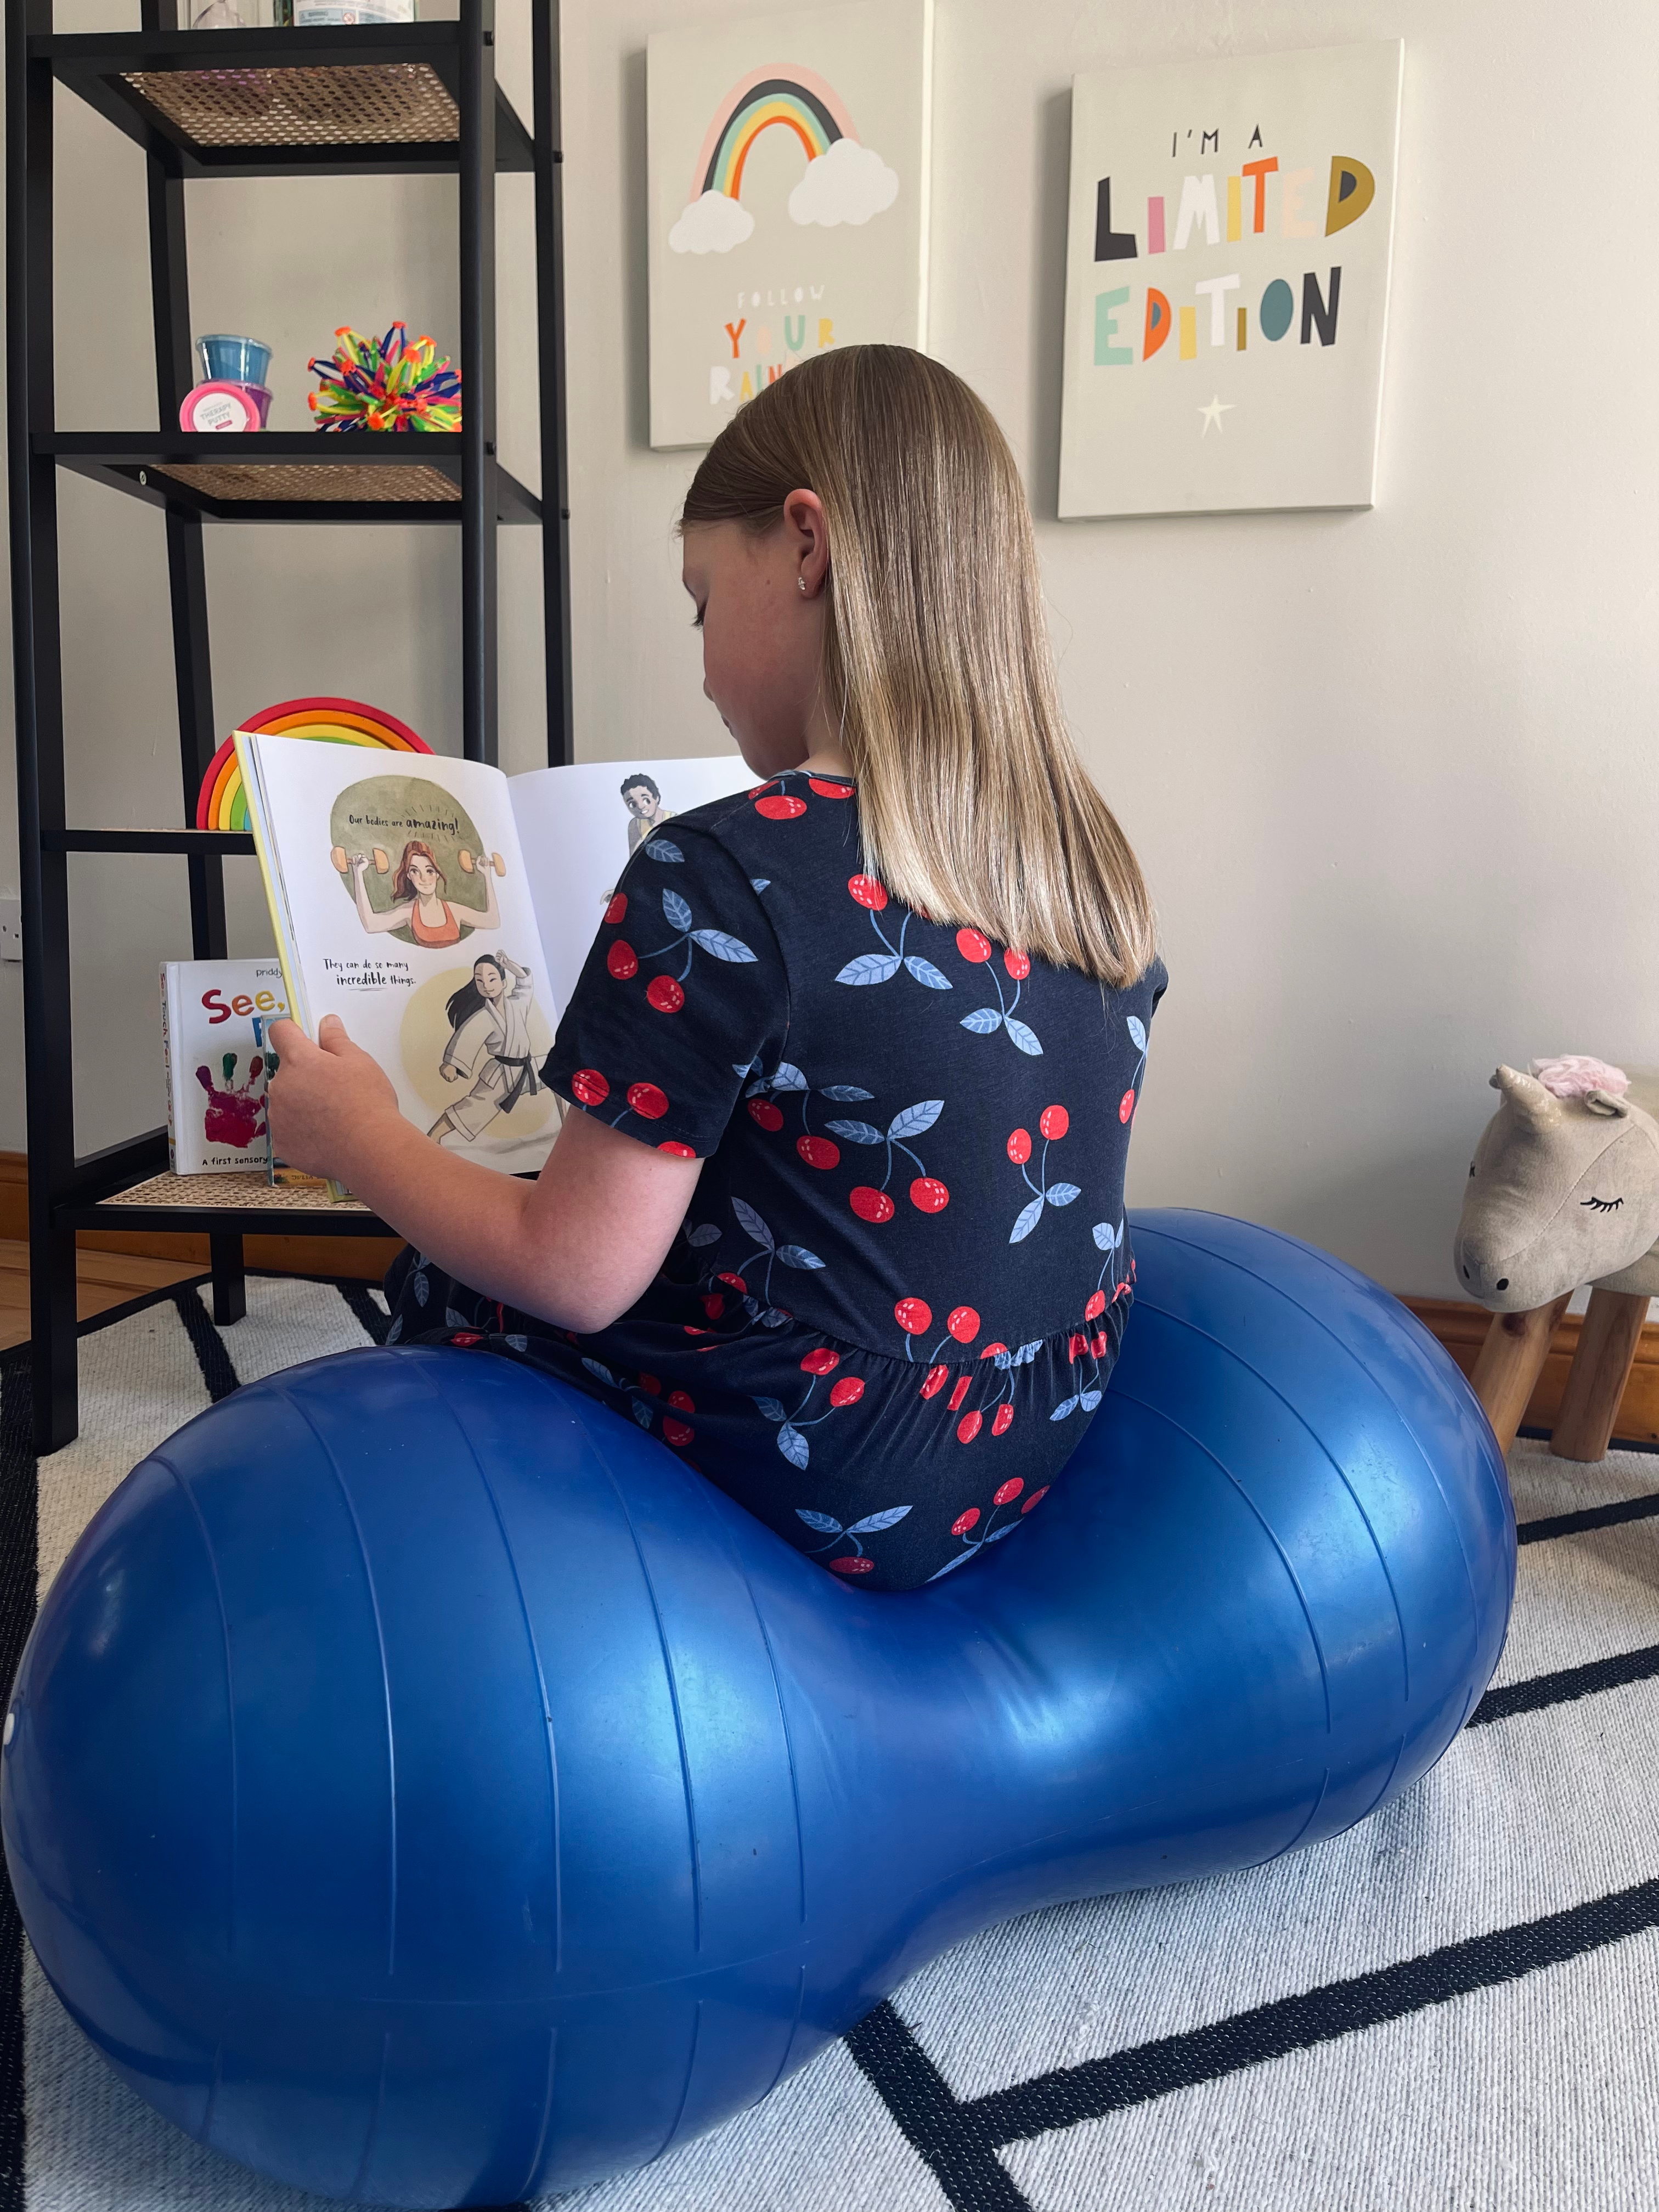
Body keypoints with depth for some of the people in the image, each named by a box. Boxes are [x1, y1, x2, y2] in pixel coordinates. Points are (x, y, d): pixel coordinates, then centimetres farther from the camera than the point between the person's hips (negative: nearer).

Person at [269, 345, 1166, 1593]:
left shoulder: (729, 878, -25)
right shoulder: (1096, 865, -3)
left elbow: (576, 1277, -19)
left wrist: (358, 1136, -1)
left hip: (822, 1508, -7)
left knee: (442, 1293, 16)